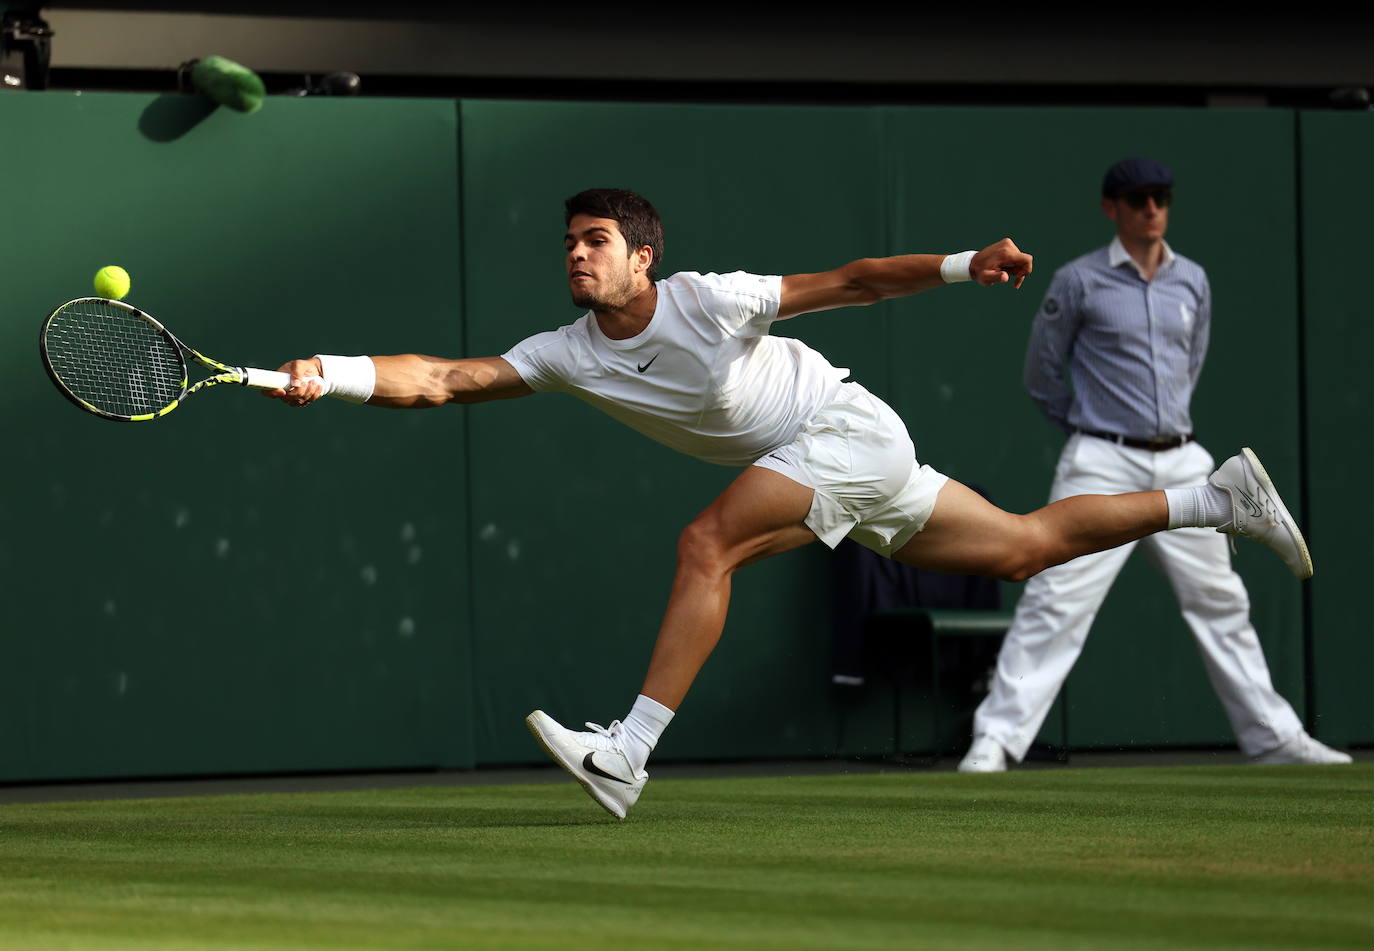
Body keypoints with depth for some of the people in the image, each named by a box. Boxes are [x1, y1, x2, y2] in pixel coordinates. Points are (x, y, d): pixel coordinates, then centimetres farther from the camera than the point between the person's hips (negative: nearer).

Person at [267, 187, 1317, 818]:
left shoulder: (709, 301, -21)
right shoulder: (568, 354, -4)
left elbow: (848, 282, -17)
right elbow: (443, 379, -10)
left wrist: (963, 265, -26)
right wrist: (326, 375, -24)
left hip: (853, 432, -8)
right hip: (813, 467, 8)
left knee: (707, 543, -26)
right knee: (1025, 545, 13)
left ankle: (627, 754, -28)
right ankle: (1215, 495, 25)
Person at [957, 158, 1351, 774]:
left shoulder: (1192, 282, 10)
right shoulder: (1079, 282, -4)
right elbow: (1042, 375, 3)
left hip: (1181, 462, 5)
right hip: (1104, 465, -5)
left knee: (1219, 601, 11)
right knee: (1057, 601, -14)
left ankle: (1273, 738, 19)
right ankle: (995, 740, -16)